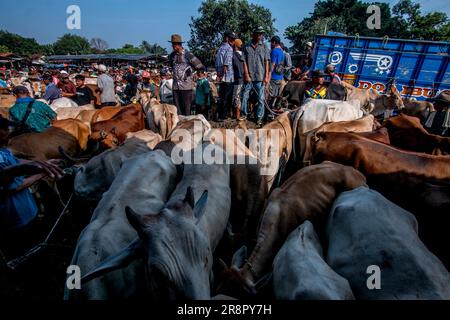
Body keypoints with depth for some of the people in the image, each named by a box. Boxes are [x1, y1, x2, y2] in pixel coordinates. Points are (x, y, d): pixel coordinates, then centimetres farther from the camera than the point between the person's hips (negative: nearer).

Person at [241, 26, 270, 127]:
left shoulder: (264, 47, 8)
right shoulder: (247, 47, 6)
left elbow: (266, 62, 5)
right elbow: (244, 62, 3)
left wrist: (266, 76, -2)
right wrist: (246, 75, -5)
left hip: (260, 77, 0)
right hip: (249, 77, 0)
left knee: (261, 98, 1)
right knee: (245, 96, 3)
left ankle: (259, 118, 10)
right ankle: (244, 114, 19)